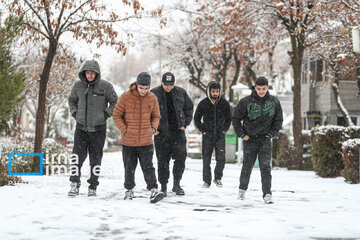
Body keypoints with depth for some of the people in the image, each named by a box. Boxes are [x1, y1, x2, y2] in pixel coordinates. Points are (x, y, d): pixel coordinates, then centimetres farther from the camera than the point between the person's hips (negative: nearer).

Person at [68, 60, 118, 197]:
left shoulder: (105, 86, -7)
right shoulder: (78, 86, 2)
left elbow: (115, 102, 1)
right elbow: (72, 100, 19)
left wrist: (105, 114, -6)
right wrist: (75, 113, 7)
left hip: (98, 129, -2)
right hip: (81, 128, 2)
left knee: (96, 158, 6)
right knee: (77, 156, -6)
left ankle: (93, 187, 15)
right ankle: (74, 185, 1)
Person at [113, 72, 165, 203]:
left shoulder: (152, 98, 1)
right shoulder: (125, 97, -8)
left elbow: (156, 117, 14)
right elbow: (117, 115, -1)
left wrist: (153, 128, -3)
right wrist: (124, 130, -9)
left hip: (146, 140, 1)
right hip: (128, 141, 0)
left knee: (148, 167, -5)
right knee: (129, 168, 11)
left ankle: (154, 190, -7)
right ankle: (129, 190, 25)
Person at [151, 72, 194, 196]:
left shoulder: (181, 92, 5)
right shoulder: (154, 93, -3)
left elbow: (189, 107, 17)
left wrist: (185, 124, 8)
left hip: (178, 130, 2)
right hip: (161, 132, -2)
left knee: (181, 157, -7)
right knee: (163, 160, 2)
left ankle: (176, 185, 6)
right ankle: (163, 187, 13)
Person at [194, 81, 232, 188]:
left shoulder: (224, 103, 1)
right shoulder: (203, 104, -2)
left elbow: (228, 119, 15)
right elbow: (196, 118, 9)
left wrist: (224, 130, 5)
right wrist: (203, 130, 1)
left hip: (220, 135, 0)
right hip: (207, 135, 0)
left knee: (221, 158, -8)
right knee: (206, 159, 1)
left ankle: (218, 178, 11)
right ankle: (206, 181, 10)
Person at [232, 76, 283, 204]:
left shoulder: (274, 102, -2)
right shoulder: (246, 102, -9)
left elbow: (278, 120, 11)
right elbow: (236, 119, 1)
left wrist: (271, 133, 3)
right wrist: (242, 134, -3)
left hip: (265, 139, 1)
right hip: (250, 138, -1)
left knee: (265, 167, -6)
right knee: (247, 166, 7)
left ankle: (267, 194, -6)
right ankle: (242, 189, 27)